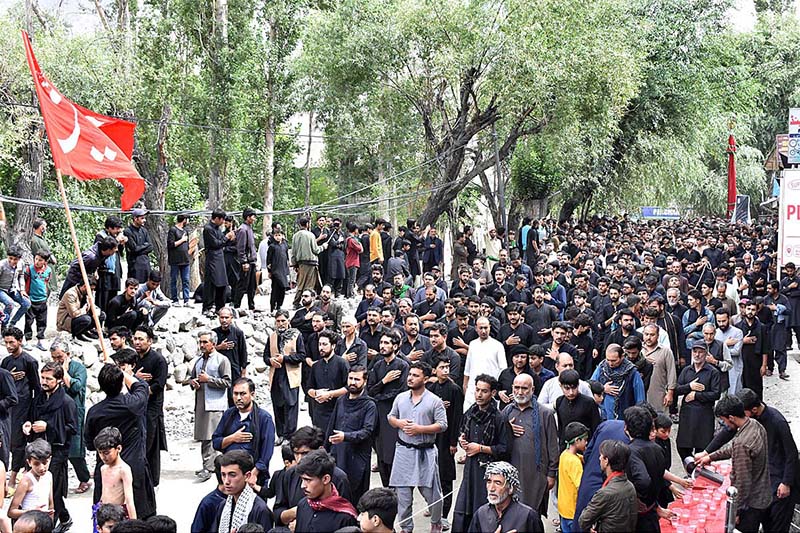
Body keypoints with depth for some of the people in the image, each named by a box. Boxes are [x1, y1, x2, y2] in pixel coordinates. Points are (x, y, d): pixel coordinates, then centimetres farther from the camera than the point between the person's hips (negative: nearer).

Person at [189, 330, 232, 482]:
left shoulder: (222, 360, -4)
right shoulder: (198, 361, 17)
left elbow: (227, 383, -9)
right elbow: (191, 377, 27)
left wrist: (208, 379, -13)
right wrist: (192, 382, 3)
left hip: (215, 405, -7)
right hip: (201, 404, 7)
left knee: (209, 437, -13)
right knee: (203, 436, 8)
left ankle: (208, 468, -14)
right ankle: (210, 465, 16)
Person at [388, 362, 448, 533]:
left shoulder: (434, 401, -5)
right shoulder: (400, 398, 8)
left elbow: (442, 425, -9)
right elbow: (391, 417, 17)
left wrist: (420, 429, -17)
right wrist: (399, 423, -6)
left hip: (425, 451, -3)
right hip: (404, 450, 3)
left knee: (431, 491, 2)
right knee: (402, 491, 4)